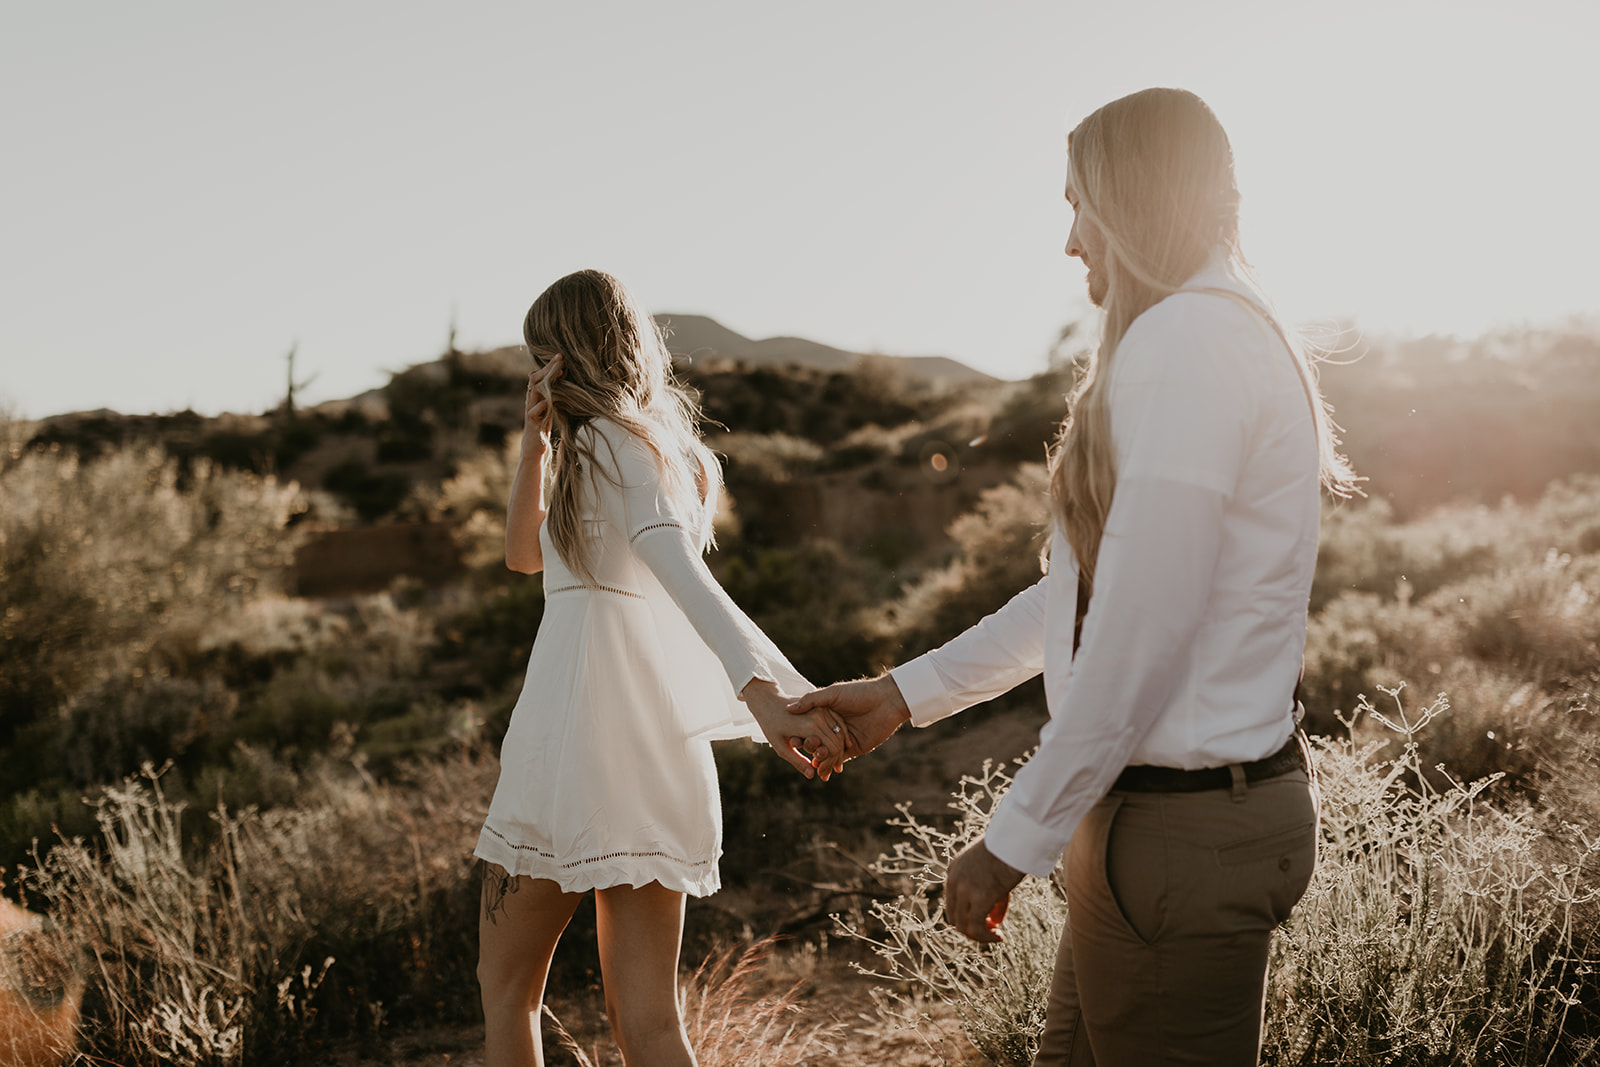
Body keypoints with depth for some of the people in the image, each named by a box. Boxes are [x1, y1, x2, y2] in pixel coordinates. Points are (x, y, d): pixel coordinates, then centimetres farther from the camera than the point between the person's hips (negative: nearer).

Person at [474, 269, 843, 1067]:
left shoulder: (611, 443, -7)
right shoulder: (666, 449, 20)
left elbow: (684, 573, -26)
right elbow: (524, 554, 26)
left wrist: (758, 686, -40)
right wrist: (536, 439, 13)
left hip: (578, 736, -8)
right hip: (661, 758, 8)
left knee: (506, 986, 10)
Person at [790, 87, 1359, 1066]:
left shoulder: (1183, 342, -18)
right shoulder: (1238, 340, 16)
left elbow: (1139, 645, -23)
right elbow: (1081, 594, 19)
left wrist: (1014, 844, -15)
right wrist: (905, 695, 20)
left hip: (1181, 833, -10)